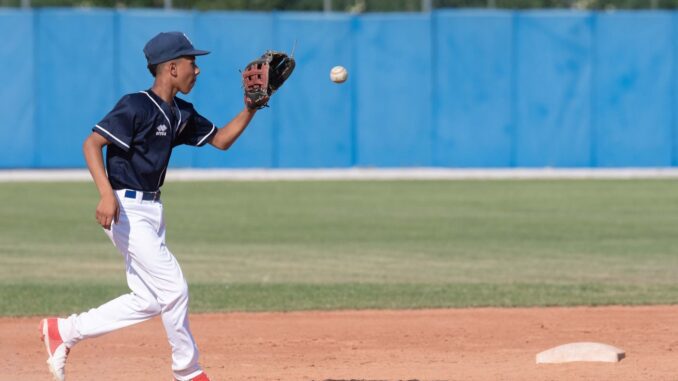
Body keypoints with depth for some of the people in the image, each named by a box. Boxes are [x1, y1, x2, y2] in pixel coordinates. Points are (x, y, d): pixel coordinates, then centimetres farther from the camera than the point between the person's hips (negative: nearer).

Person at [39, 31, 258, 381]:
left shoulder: (181, 114, 10)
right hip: (126, 209, -10)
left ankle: (62, 332, 14)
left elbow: (220, 140, 18)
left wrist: (252, 107, 4)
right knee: (173, 287, -10)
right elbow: (92, 143, -21)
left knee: (148, 300, 10)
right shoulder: (137, 106, -16)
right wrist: (107, 194, -34)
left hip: (151, 210, 10)